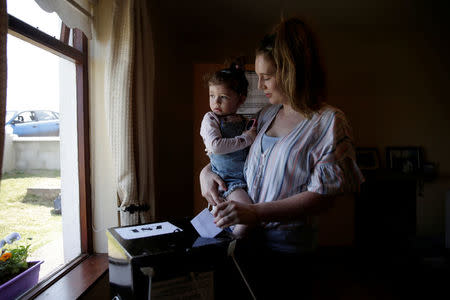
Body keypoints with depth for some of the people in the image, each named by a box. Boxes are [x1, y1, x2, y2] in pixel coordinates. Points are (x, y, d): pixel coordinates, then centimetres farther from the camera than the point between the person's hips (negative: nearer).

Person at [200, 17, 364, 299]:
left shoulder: (329, 122, -14)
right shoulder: (267, 114, 6)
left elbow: (324, 196, -20)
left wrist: (256, 211, -28)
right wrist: (207, 171, -3)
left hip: (287, 249, -6)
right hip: (247, 237, 6)